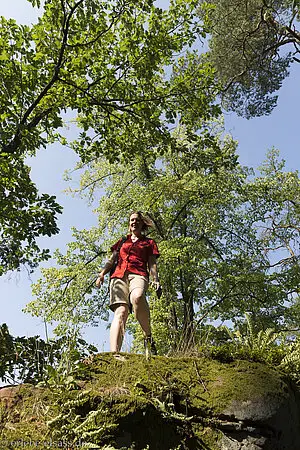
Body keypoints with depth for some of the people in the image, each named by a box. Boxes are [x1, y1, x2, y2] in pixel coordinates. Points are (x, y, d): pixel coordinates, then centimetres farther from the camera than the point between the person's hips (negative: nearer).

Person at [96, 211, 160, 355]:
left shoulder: (149, 242, 26)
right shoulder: (122, 241, 32)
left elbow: (152, 264, 16)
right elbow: (111, 260, 26)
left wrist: (155, 280, -2)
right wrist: (102, 273, 9)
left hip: (138, 275, -2)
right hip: (119, 275, 2)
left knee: (137, 297, -39)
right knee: (121, 311, -22)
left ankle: (148, 337, -22)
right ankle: (114, 353, -36)